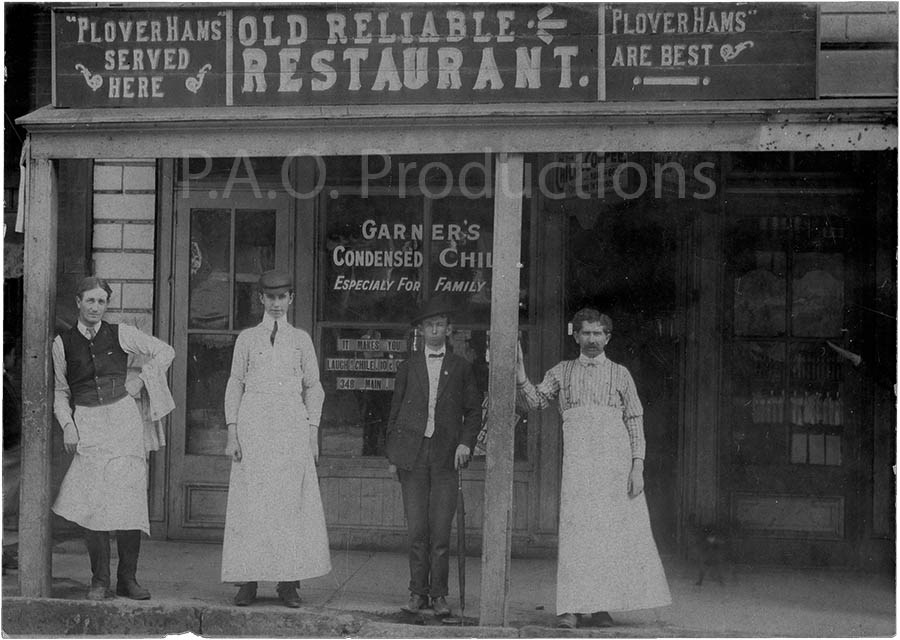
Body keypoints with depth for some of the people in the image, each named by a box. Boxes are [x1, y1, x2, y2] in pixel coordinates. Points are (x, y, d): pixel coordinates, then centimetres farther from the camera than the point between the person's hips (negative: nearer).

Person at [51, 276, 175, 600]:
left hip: (123, 419, 0)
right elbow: (60, 390, 13)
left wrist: (141, 381, 4)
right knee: (91, 502, -7)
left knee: (130, 500, -4)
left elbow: (165, 351, 11)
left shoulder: (120, 334, 4)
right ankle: (99, 580, 4)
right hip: (87, 424, 0)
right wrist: (67, 424, 1)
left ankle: (127, 579, 5)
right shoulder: (63, 342, 6)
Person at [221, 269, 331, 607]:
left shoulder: (301, 339, 11)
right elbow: (234, 386, 7)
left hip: (292, 427, 1)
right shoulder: (247, 338, 8)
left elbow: (313, 387, 12)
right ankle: (248, 582, 0)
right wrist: (232, 435, -1)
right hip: (253, 425, -1)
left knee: (292, 503, -2)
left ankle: (289, 582, 2)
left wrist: (313, 435, 4)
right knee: (251, 503, -3)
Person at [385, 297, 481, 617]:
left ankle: (439, 594, 5)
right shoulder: (408, 368, 12)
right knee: (416, 529, 1)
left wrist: (466, 442, -3)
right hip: (413, 454, 1)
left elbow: (473, 410, 12)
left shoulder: (460, 367, 10)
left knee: (441, 531, -4)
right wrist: (392, 454, 8)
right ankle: (417, 593, 9)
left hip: (445, 455, -1)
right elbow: (395, 411, 13)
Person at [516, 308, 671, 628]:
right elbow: (535, 401, 11)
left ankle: (601, 606, 8)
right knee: (576, 528, -7)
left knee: (614, 531, -1)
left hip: (615, 458, 0)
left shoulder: (620, 374, 11)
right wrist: (520, 377, -8)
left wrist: (637, 467, -1)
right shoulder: (562, 372, 16)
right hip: (578, 461, 0)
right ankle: (573, 607, -5)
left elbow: (635, 422, 8)